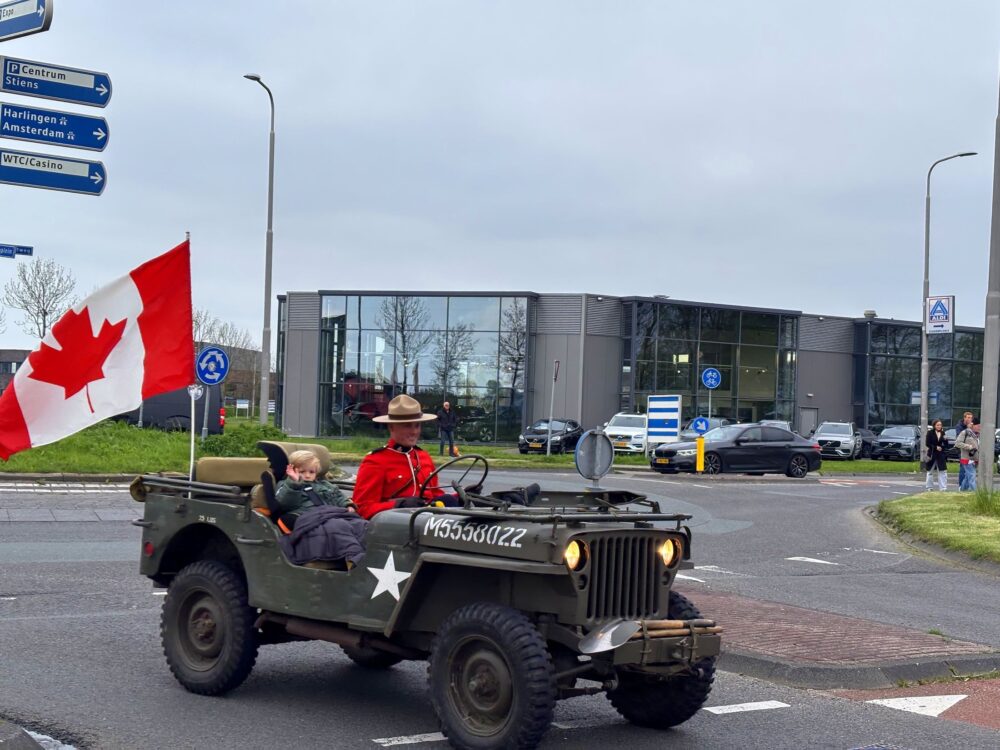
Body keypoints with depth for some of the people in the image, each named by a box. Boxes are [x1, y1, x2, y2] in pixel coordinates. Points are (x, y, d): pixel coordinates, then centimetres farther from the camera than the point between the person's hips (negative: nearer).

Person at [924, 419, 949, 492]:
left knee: (943, 471, -5)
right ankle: (929, 487, 19)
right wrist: (936, 447, -16)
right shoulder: (930, 433, -5)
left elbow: (946, 445, 6)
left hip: (941, 455, 2)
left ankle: (943, 488, -4)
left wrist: (945, 440, -14)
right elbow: (927, 444, -9)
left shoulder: (943, 433, 5)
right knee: (930, 472, 9)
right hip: (932, 455, -2)